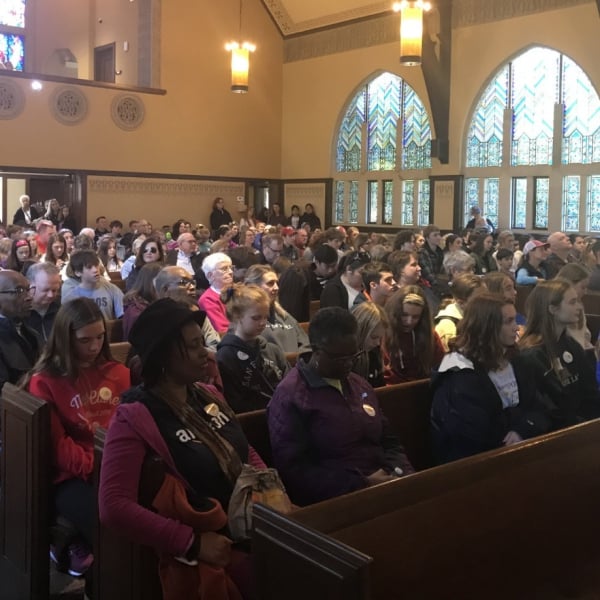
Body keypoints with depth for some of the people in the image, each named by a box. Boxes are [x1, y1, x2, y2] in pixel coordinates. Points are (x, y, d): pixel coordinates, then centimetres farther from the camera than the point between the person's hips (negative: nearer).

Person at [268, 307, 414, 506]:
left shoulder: (360, 385, 17)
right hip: (334, 499, -7)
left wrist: (404, 474, 1)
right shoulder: (290, 397, -7)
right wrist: (362, 484, -15)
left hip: (384, 486, 8)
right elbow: (294, 472, -12)